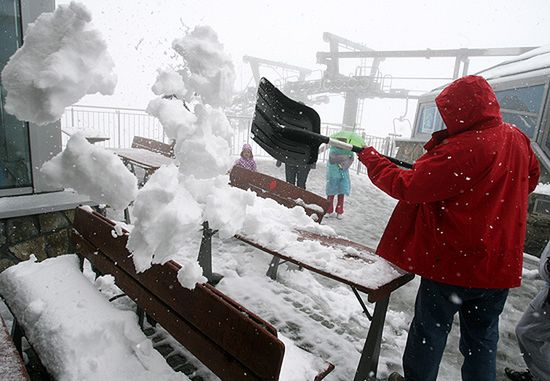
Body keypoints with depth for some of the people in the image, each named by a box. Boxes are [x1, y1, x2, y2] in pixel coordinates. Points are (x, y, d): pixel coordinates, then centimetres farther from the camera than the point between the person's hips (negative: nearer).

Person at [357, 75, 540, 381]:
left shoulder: (463, 149, -25)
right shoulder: (518, 140, 0)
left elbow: (407, 187, -22)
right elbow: (530, 179, 19)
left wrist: (370, 159, -10)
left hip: (453, 261, -6)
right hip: (501, 264, 7)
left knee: (429, 331, 15)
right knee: (482, 338, 22)